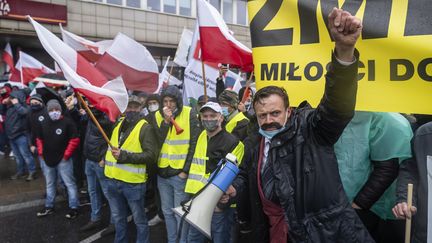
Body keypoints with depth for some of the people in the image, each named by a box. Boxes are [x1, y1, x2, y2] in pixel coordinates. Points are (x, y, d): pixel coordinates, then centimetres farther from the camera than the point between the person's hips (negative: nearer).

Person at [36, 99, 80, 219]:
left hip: (63, 160, -6)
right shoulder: (44, 124, 7)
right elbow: (39, 139, 19)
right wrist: (41, 153, 8)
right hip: (47, 159, 6)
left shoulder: (67, 122, -11)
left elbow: (75, 140, -12)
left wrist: (66, 154, -13)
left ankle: (73, 208, 9)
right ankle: (49, 206, 33)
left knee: (70, 183, 0)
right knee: (50, 184, 19)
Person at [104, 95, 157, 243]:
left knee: (139, 220, 10)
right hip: (113, 180, 6)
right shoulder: (118, 123, 9)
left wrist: (124, 156, -23)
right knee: (118, 218, 22)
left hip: (133, 182, -6)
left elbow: (151, 155, -19)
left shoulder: (145, 127, -11)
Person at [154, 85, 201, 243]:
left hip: (180, 174, -4)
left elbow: (194, 144, -9)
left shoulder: (189, 114, -8)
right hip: (162, 173, 4)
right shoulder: (158, 116, 3)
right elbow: (156, 143, -6)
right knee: (167, 211, 17)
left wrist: (186, 170, -11)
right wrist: (165, 121, -17)